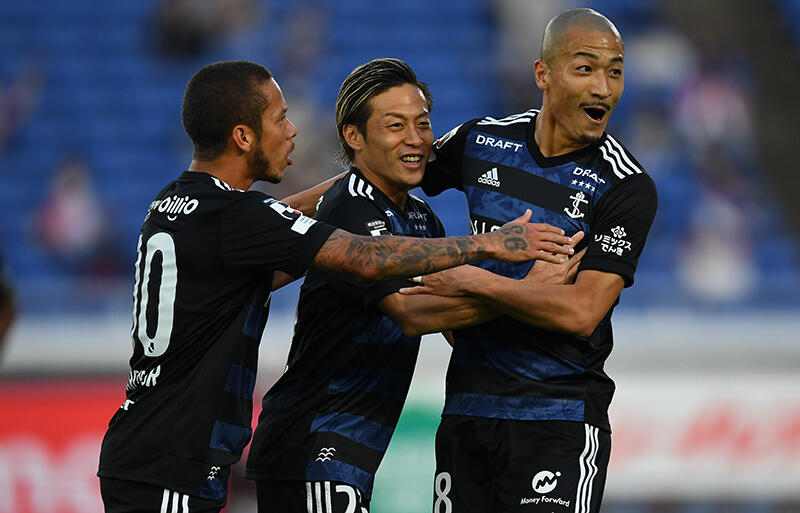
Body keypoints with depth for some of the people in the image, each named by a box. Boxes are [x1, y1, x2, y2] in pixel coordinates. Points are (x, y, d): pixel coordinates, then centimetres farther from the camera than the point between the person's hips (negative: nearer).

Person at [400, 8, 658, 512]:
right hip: (467, 409, 5)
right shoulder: (483, 141, 4)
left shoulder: (627, 188, -9)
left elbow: (582, 311, -18)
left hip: (560, 419, -4)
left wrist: (472, 280, -14)